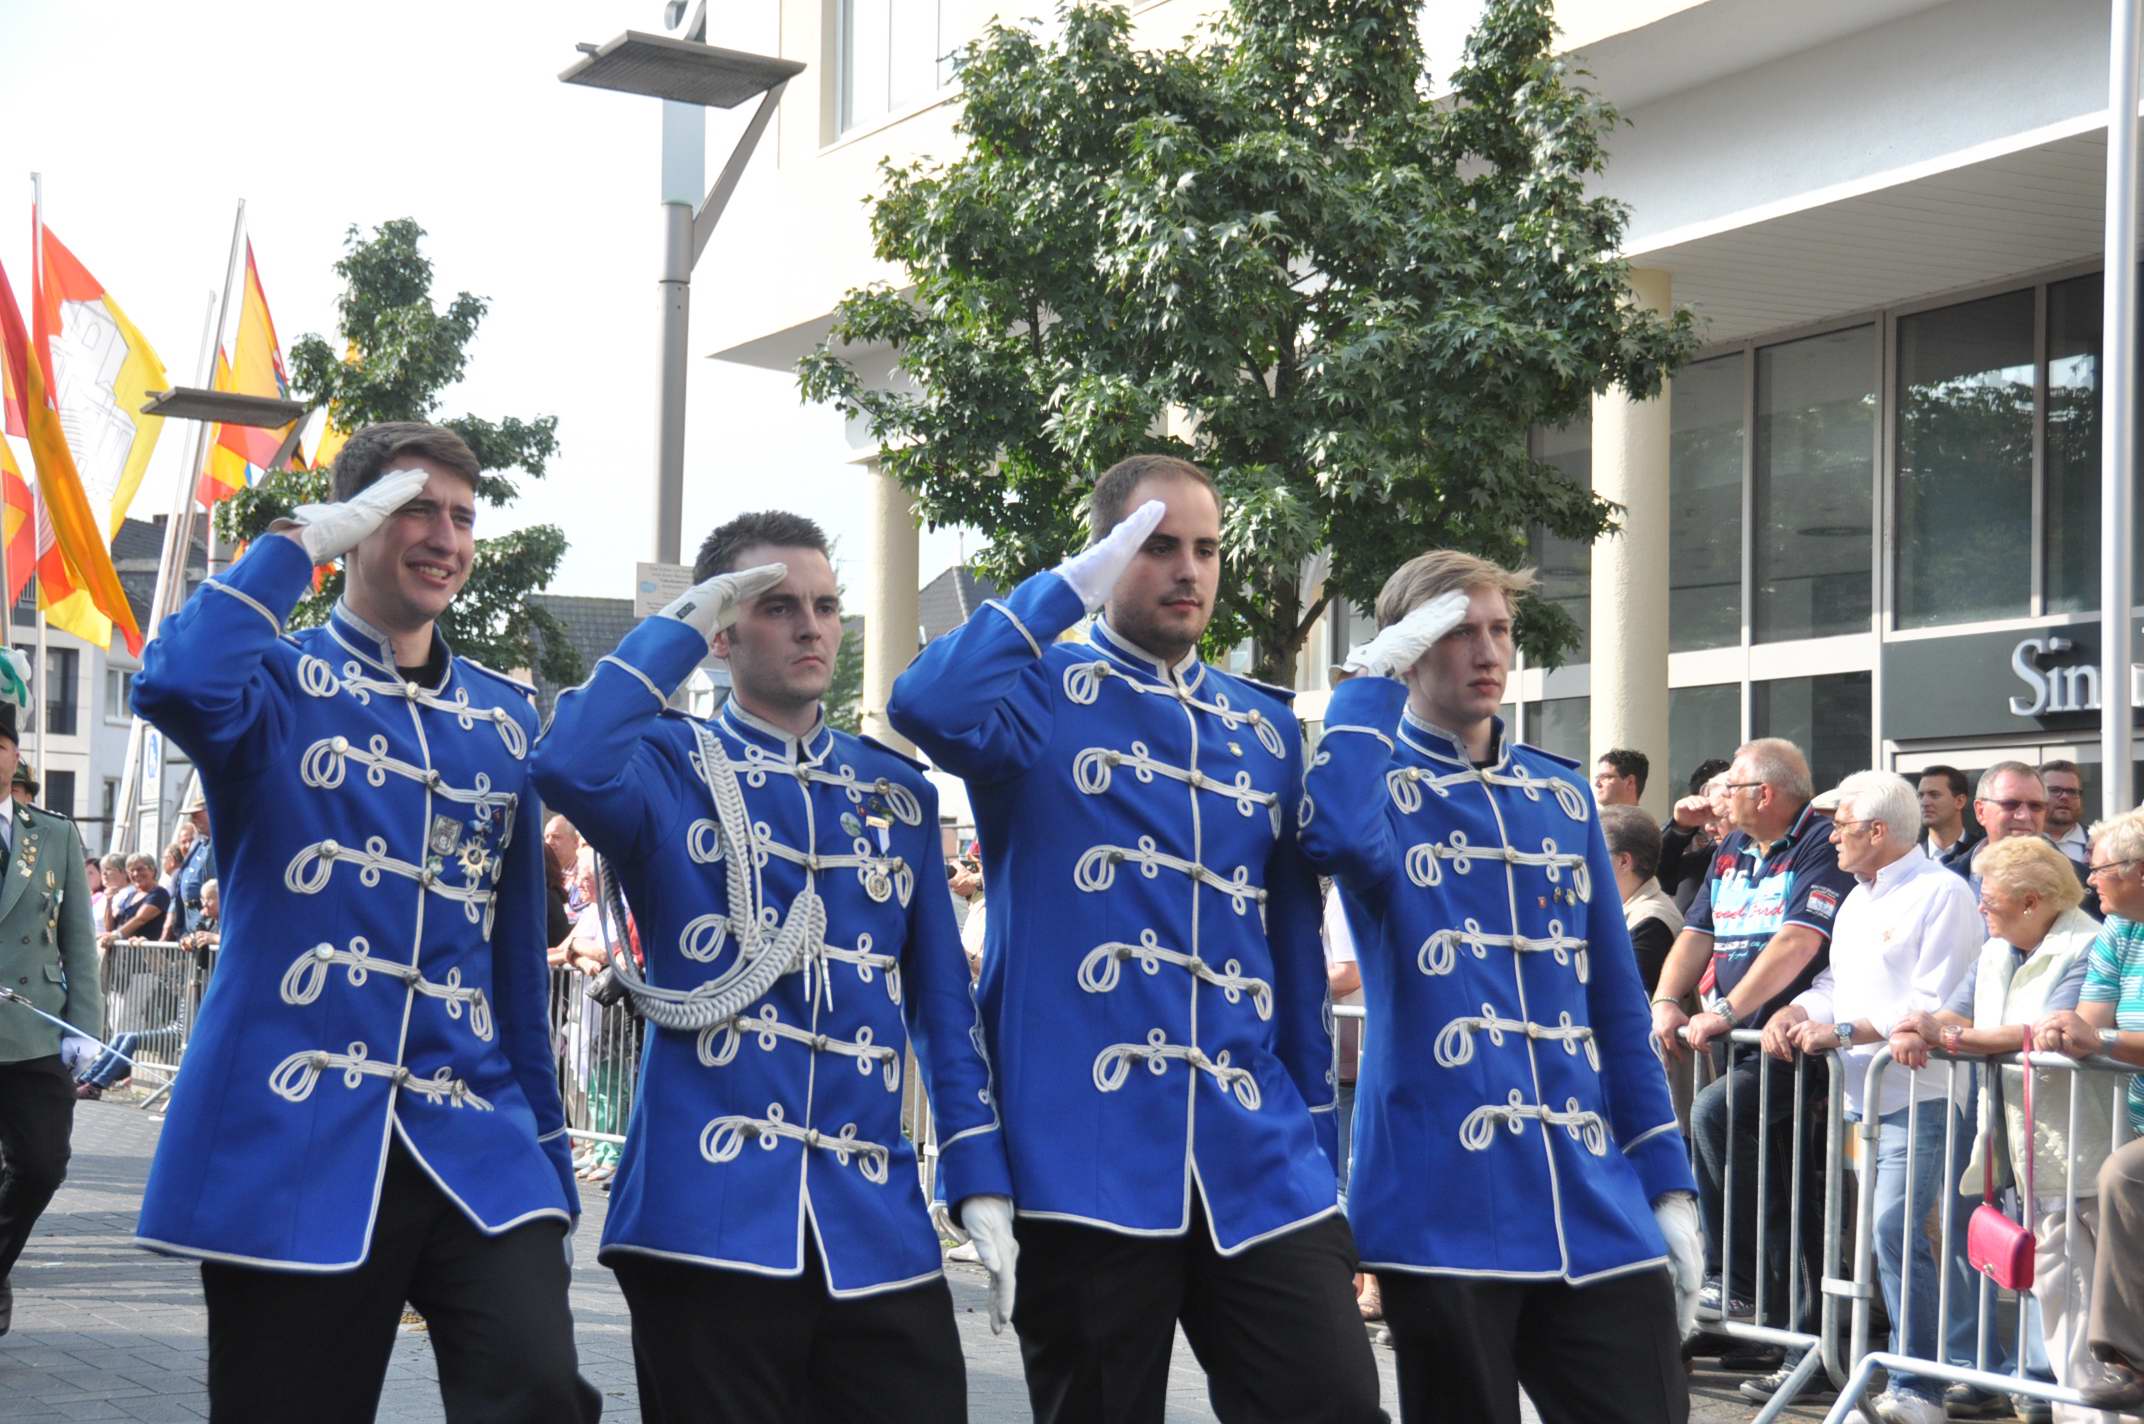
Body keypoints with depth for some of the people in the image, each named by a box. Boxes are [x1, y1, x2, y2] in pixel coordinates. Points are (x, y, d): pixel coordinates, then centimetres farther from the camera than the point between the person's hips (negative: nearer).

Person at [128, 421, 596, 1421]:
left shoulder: (504, 716, 15)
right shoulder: (279, 680, 2)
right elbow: (176, 683, -24)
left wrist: (549, 1149, 16)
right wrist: (301, 540, -11)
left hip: (474, 1140, 3)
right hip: (295, 1143, -3)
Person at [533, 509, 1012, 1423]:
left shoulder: (898, 793, 14)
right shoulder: (671, 768, 2)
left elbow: (945, 1004, 14)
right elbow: (567, 767, -23)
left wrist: (981, 1184, 6)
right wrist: (678, 626, -12)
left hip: (876, 1225, 4)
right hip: (708, 1217, -3)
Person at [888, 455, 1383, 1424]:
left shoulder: (1265, 726, 16)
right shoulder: (1043, 693, 2)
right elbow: (926, 707, -23)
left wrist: (1318, 1141, 16)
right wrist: (1073, 585, -14)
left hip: (1257, 1156, 4)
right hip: (1092, 1156, -4)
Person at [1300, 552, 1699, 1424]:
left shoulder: (1563, 795, 14)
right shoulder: (1378, 780, 0)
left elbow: (1618, 1004, 16)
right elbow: (1337, 838, -27)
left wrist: (1668, 1184, 10)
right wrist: (1373, 677, -15)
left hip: (1595, 1201, 4)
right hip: (1446, 1206, -4)